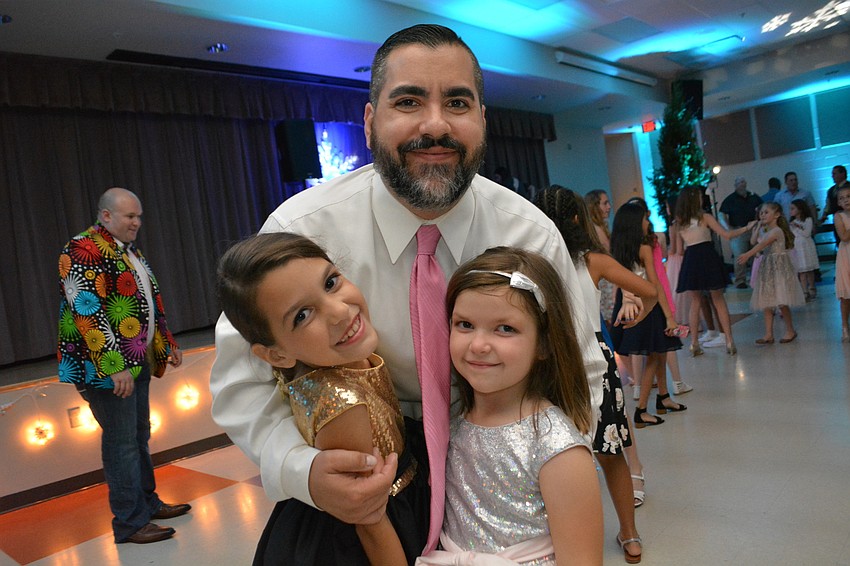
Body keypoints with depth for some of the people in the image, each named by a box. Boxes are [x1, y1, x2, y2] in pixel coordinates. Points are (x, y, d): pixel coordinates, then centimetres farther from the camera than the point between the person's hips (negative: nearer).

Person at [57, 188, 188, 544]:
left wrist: (167, 345, 20)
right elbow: (87, 312, -20)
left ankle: (147, 502, 28)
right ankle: (130, 522, 10)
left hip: (138, 359, 9)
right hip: (106, 364, -9)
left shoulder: (130, 251, 15)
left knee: (139, 434, 16)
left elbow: (151, 301, 22)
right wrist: (114, 366, -23)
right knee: (122, 441, -2)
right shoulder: (82, 250, -13)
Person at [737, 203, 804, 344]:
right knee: (766, 302, 5)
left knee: (781, 302, -6)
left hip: (778, 267, -9)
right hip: (766, 268, 9)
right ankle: (768, 334, 8)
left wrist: (748, 254, -41)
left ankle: (790, 330, 13)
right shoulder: (764, 231, 12)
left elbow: (762, 244, -29)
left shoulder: (776, 231, -15)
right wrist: (759, 226, 8)